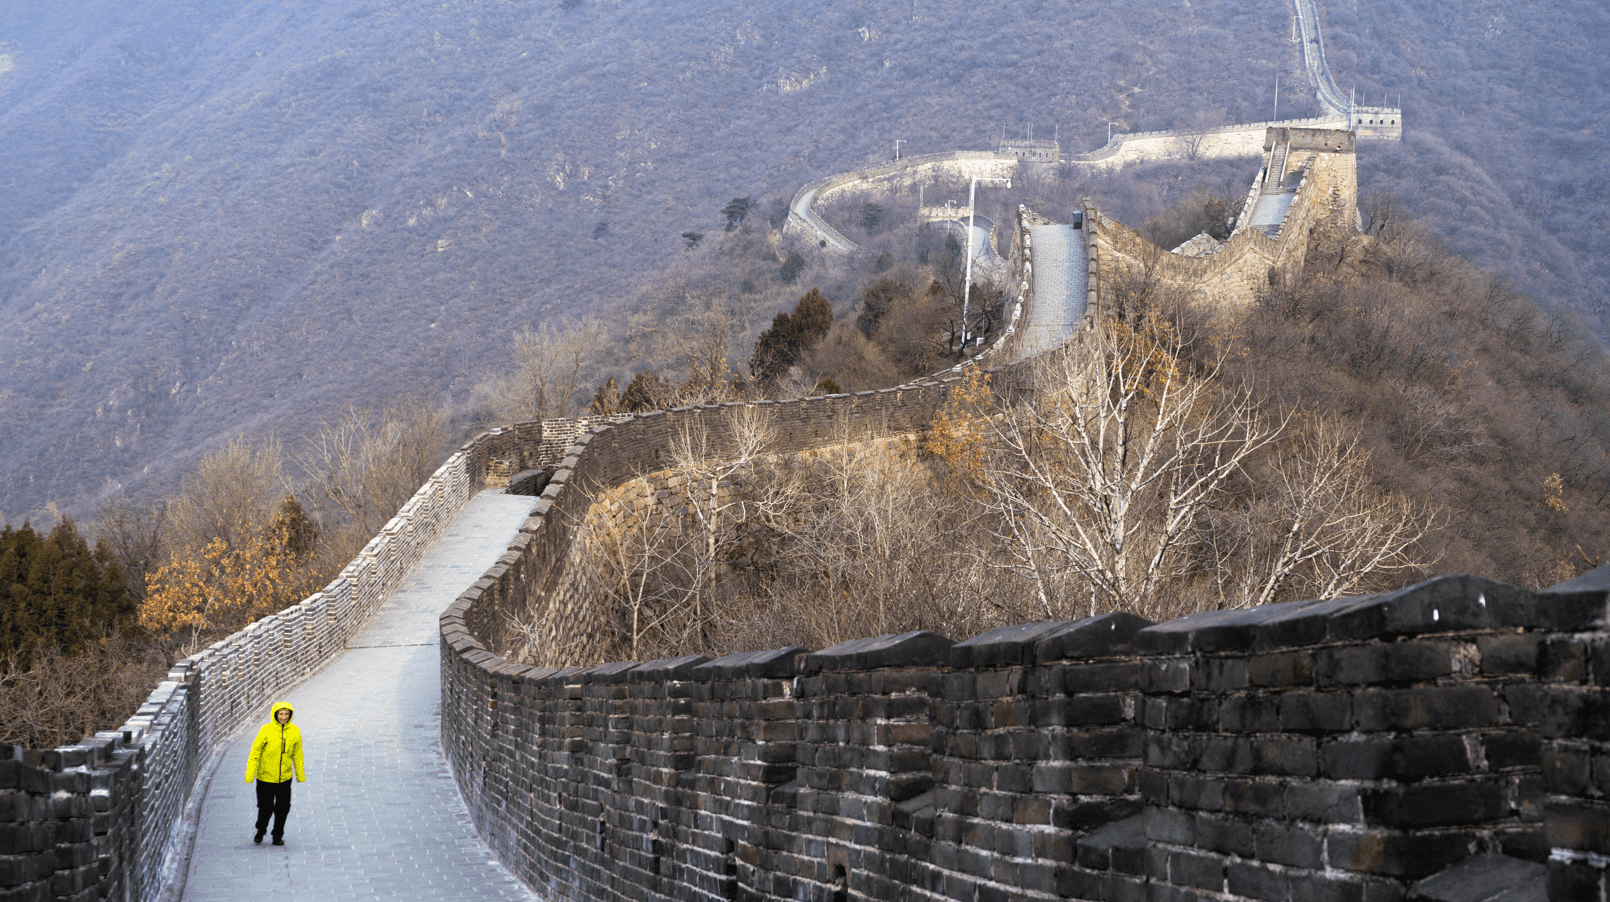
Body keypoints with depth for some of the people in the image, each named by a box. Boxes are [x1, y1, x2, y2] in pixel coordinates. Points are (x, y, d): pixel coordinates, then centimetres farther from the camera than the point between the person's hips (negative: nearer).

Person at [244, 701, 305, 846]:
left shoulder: (294, 731, -4)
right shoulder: (266, 730, -14)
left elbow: (297, 755, 7)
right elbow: (255, 752, -10)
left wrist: (300, 776, 12)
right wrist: (250, 774, -13)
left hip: (285, 777, 2)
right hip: (265, 777, -2)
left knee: (283, 808, 4)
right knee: (265, 808, 6)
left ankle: (278, 836, 22)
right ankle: (261, 831, 34)